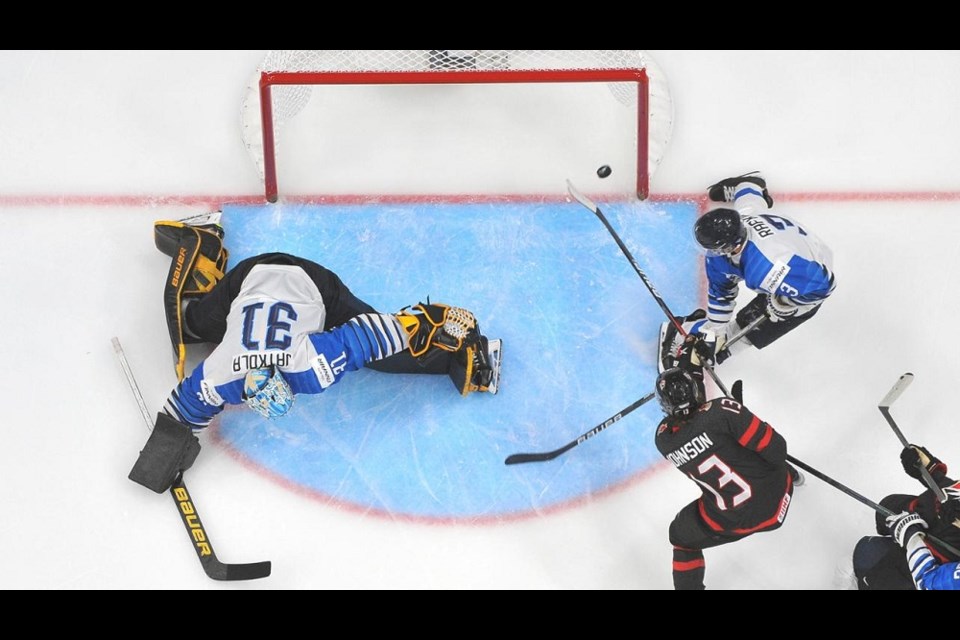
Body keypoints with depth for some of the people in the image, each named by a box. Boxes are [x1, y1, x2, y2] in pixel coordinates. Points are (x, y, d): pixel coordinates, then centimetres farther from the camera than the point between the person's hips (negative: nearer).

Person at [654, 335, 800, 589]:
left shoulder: (664, 438, -9)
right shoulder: (721, 412, -23)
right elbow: (774, 447, -21)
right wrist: (781, 466, 4)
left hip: (733, 520, 0)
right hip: (775, 495, 0)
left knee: (682, 535, 28)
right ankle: (789, 477, 65)